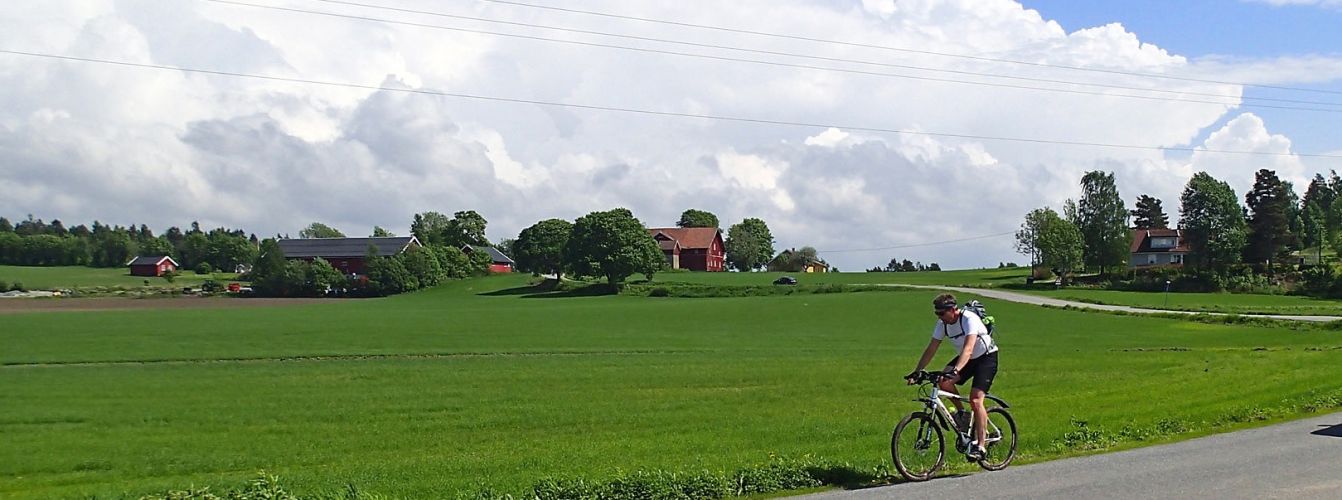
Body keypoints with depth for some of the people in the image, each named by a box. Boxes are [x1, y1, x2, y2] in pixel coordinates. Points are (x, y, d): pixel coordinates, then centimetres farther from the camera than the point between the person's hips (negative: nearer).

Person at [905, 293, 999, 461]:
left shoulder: (969, 319, -30)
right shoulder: (942, 324, -9)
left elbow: (968, 349, -41)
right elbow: (931, 349, -6)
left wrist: (956, 371, -55)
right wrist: (916, 372, -14)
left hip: (986, 357, -6)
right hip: (967, 358, 6)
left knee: (975, 400, -20)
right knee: (944, 382, -21)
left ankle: (980, 446, -14)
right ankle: (962, 413, 2)